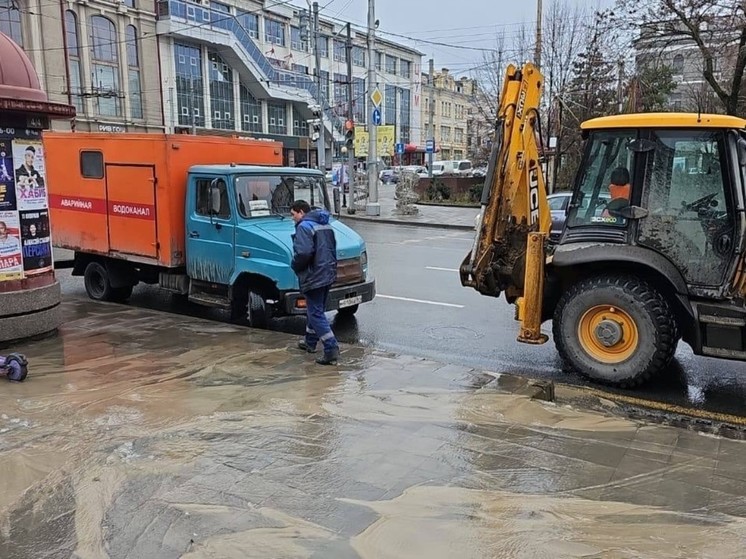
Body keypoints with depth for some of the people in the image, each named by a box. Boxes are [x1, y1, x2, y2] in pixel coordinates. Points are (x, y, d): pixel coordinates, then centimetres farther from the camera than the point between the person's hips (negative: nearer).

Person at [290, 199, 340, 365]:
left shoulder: (304, 227, -14)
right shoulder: (326, 225, 15)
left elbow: (304, 252, -26)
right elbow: (333, 249, 19)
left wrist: (295, 266, -9)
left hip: (314, 277, -9)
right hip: (328, 275, 9)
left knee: (316, 313, -5)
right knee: (316, 310, 22)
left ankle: (331, 349, -10)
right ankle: (310, 342, 36)